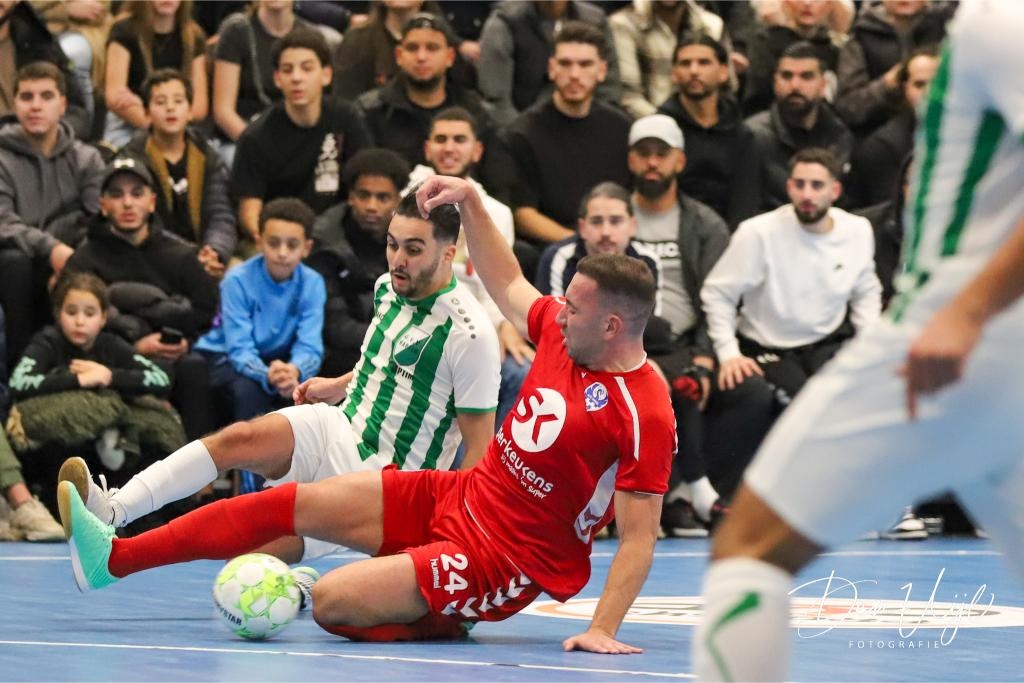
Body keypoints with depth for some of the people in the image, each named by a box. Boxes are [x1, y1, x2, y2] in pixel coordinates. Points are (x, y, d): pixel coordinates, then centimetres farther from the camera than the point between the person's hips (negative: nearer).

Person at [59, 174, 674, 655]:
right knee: (286, 503, 1)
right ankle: (114, 556, 6)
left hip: (503, 557, -8)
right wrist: (470, 201, 16)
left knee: (334, 602, -22)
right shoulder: (561, 330, 0)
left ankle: (440, 624, 7)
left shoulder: (643, 412, -23)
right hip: (454, 496, 8)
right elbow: (508, 286, 22)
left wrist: (602, 631, -28)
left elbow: (640, 537, -21)